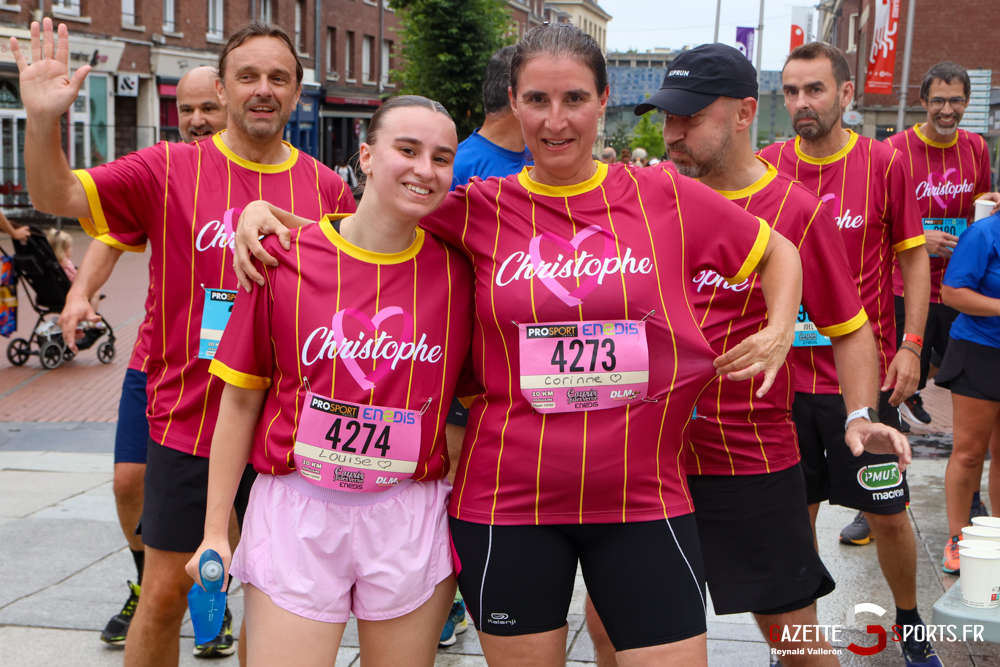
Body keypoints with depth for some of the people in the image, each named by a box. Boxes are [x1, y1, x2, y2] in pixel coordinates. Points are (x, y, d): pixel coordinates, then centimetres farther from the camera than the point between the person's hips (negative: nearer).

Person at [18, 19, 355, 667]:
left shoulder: (327, 188, 1)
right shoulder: (170, 170, -4)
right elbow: (58, 196, -12)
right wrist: (43, 120, -27)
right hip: (186, 423, -1)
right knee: (165, 594, 8)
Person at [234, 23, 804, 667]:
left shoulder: (666, 198, 0)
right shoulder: (479, 210, -1)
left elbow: (778, 252, 14)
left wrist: (778, 334, -1)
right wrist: (265, 215, -5)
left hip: (643, 497, 0)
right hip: (507, 499, 0)